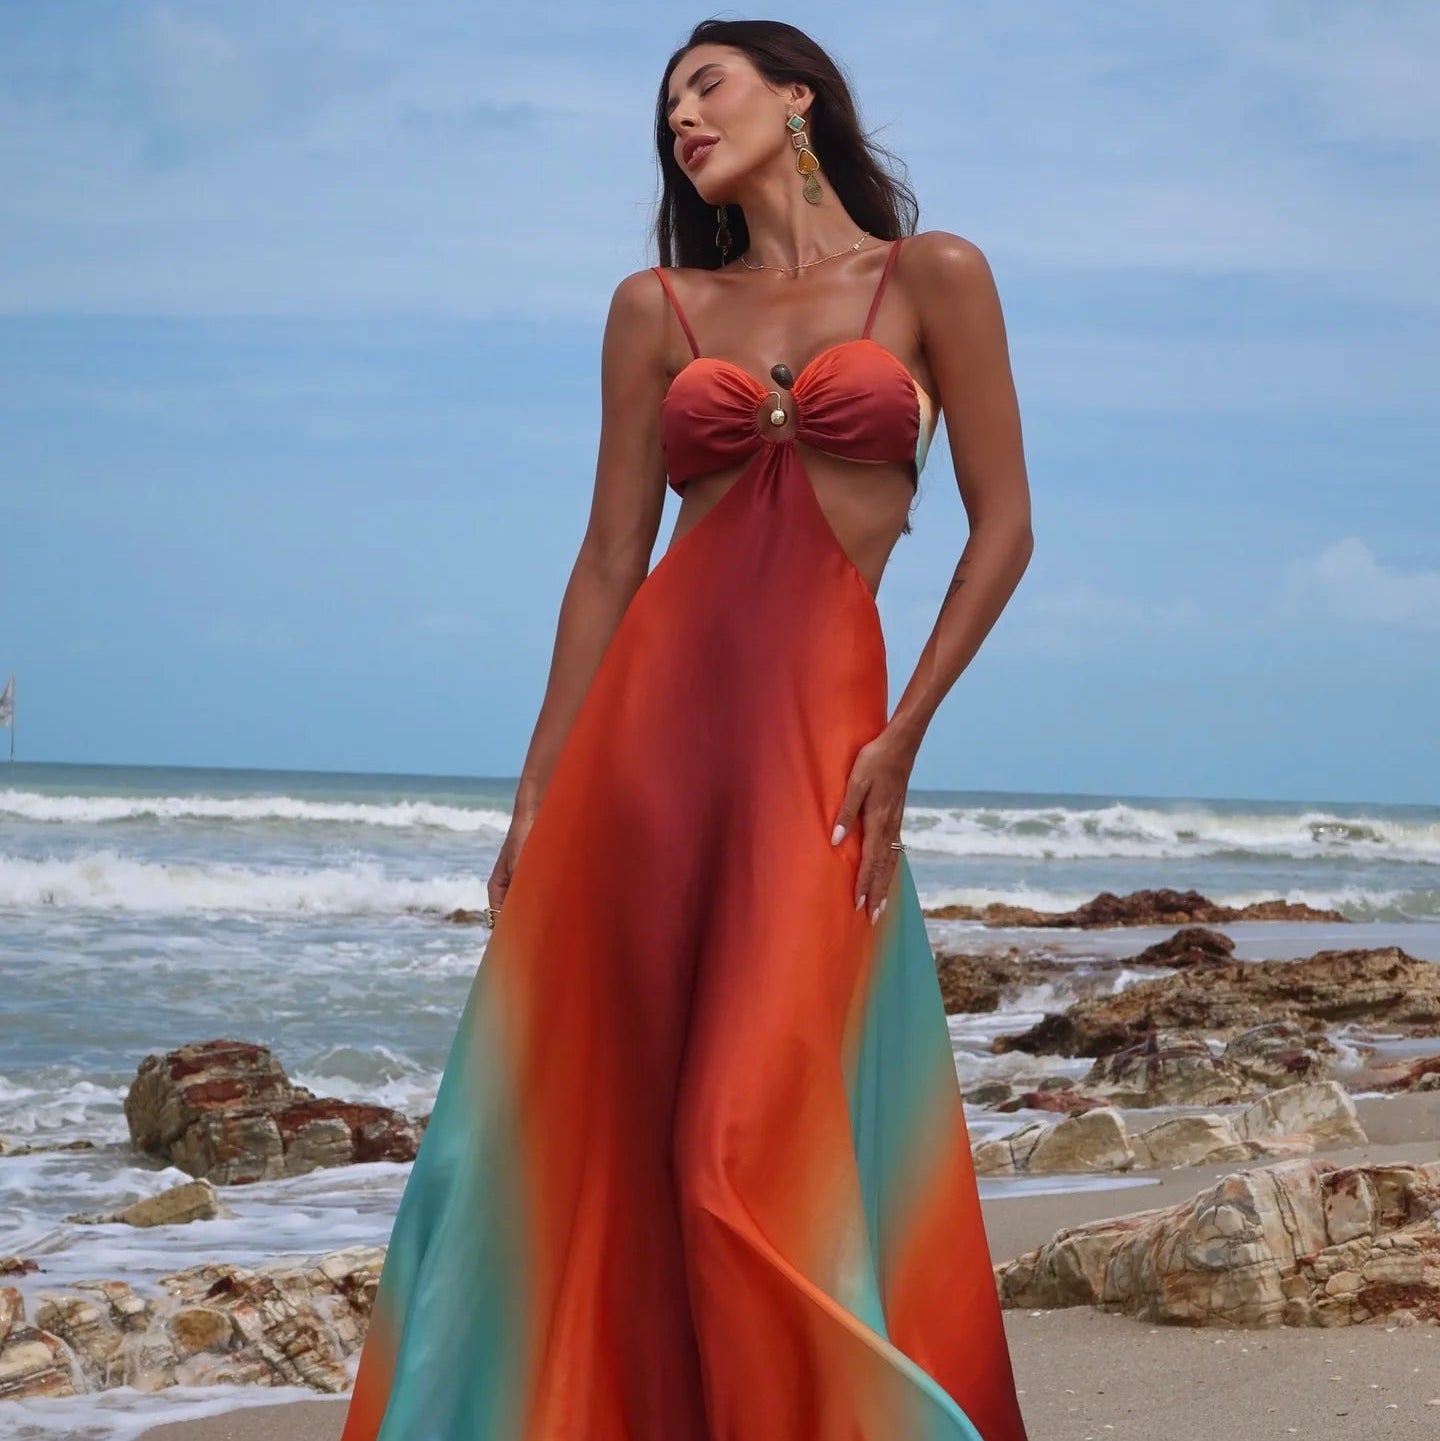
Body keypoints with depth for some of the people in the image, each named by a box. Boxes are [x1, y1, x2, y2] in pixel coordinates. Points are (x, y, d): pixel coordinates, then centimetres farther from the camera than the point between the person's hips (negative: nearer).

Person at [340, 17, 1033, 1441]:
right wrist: (537, 796, 6)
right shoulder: (657, 308, 13)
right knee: (589, 1127, 0)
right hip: (649, 712, 3)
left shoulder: (930, 278, 6)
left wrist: (900, 736, -6)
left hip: (815, 721, -3)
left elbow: (1001, 525, 3)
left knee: (756, 1140, -10)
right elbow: (608, 560, 11)